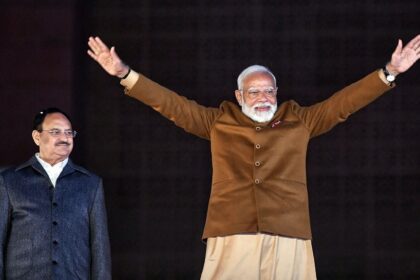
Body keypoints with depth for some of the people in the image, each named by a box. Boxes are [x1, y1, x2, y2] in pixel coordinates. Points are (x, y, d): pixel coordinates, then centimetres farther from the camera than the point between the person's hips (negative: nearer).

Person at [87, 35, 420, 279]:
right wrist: (125, 74, 9)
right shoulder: (219, 122, 16)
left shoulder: (300, 122, 17)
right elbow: (172, 103, 15)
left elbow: (344, 102, 16)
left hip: (288, 238, 1)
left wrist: (389, 72, 9)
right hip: (231, 237, -1)